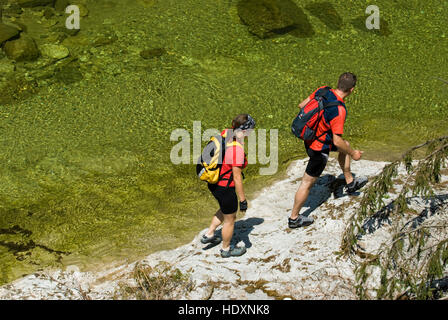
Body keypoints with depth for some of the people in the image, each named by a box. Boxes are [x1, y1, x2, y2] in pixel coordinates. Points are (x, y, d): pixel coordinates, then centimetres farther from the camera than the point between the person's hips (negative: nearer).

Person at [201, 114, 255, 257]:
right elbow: (237, 178, -25)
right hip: (225, 188, -8)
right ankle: (226, 249, 39)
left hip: (213, 184, 8)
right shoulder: (237, 149, -31)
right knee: (229, 220, 18)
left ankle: (209, 235, 44)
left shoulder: (226, 133, -8)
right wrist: (243, 200, -16)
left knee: (226, 210, 35)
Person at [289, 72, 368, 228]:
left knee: (345, 146, 28)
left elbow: (302, 105, 2)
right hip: (319, 148, -8)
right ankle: (294, 218, 22)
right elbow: (337, 141, -28)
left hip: (309, 137, 8)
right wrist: (353, 154, -12)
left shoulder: (323, 90, -11)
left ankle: (350, 183, 44)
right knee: (307, 183, 7)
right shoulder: (339, 110, -32)